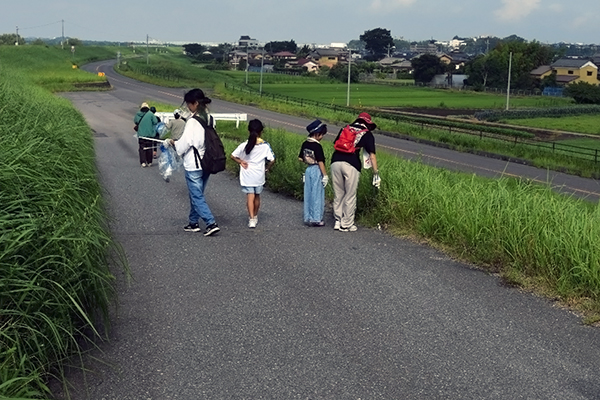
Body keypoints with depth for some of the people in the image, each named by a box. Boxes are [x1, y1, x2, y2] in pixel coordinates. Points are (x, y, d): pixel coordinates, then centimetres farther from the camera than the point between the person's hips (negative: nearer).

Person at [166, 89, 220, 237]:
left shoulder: (193, 122, -18)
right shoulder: (209, 119, 4)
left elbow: (185, 143, -17)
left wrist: (173, 142, 3)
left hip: (193, 165, -8)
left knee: (197, 196, 0)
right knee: (196, 194, 19)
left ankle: (211, 223, -7)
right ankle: (194, 222, 27)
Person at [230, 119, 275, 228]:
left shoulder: (244, 146, -7)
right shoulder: (265, 146, -8)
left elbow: (233, 156, -6)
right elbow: (272, 160, -8)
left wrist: (240, 162, 7)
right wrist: (267, 169, 8)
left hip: (247, 175, -1)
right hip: (259, 175, 1)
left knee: (250, 196, -1)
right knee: (257, 196, 18)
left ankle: (251, 219, -14)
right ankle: (255, 216, 33)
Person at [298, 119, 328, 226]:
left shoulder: (305, 144, 4)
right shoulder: (317, 146, -17)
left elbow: (300, 158, 11)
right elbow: (320, 162, -18)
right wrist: (325, 175, -13)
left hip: (308, 170, 7)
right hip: (317, 171, -7)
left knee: (308, 194, 12)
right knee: (317, 195, 1)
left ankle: (308, 218, 19)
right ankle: (316, 219, 5)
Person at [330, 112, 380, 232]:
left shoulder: (345, 129, 23)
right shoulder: (367, 134, 11)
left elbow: (335, 144, 21)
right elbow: (372, 155, 5)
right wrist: (376, 173, 7)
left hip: (335, 162, 4)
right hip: (351, 165, -4)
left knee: (338, 194, 15)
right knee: (350, 196, 6)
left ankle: (338, 221, 19)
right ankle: (347, 224, 12)